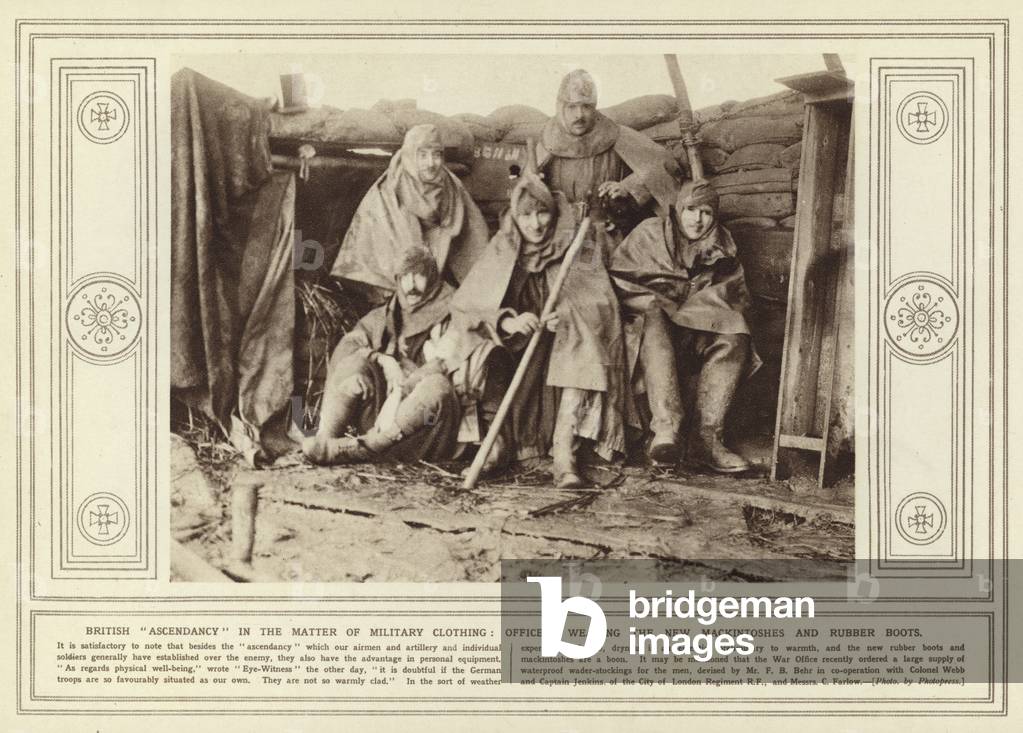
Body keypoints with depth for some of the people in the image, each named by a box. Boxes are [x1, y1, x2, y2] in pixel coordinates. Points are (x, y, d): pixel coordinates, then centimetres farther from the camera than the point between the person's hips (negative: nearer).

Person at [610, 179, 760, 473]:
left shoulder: (720, 247, 14)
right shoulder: (649, 234, 6)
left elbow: (736, 298, 14)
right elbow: (618, 283, 0)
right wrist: (656, 305, -14)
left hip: (698, 329, 3)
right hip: (648, 324, -3)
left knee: (734, 340, -28)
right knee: (654, 321, -38)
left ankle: (707, 437, -34)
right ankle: (665, 428, -53)